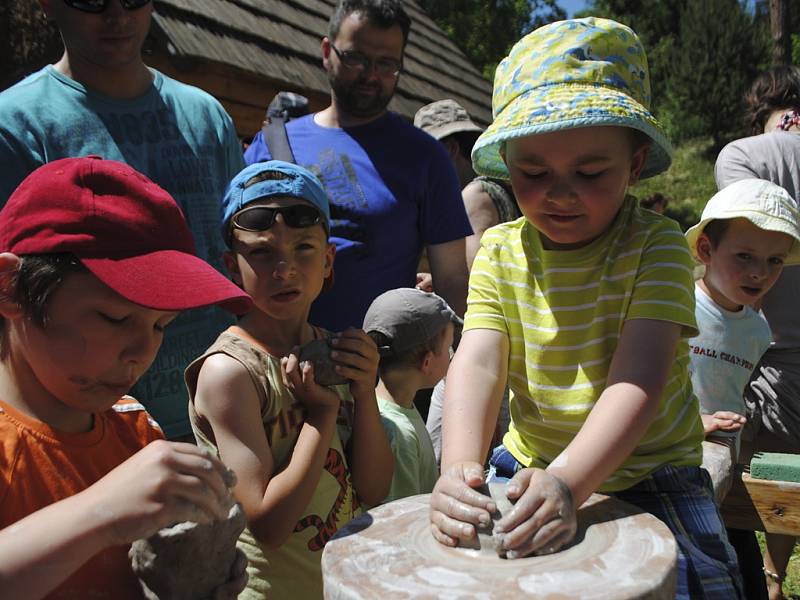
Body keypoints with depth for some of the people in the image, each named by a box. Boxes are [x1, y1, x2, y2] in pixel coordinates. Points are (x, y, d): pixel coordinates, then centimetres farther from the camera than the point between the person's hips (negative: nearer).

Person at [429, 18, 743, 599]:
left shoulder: (657, 245, -14)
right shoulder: (501, 251, -4)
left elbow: (638, 378, -26)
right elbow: (476, 363, -17)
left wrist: (567, 482, -41)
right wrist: (460, 469, -35)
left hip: (647, 471, -2)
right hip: (529, 466, 3)